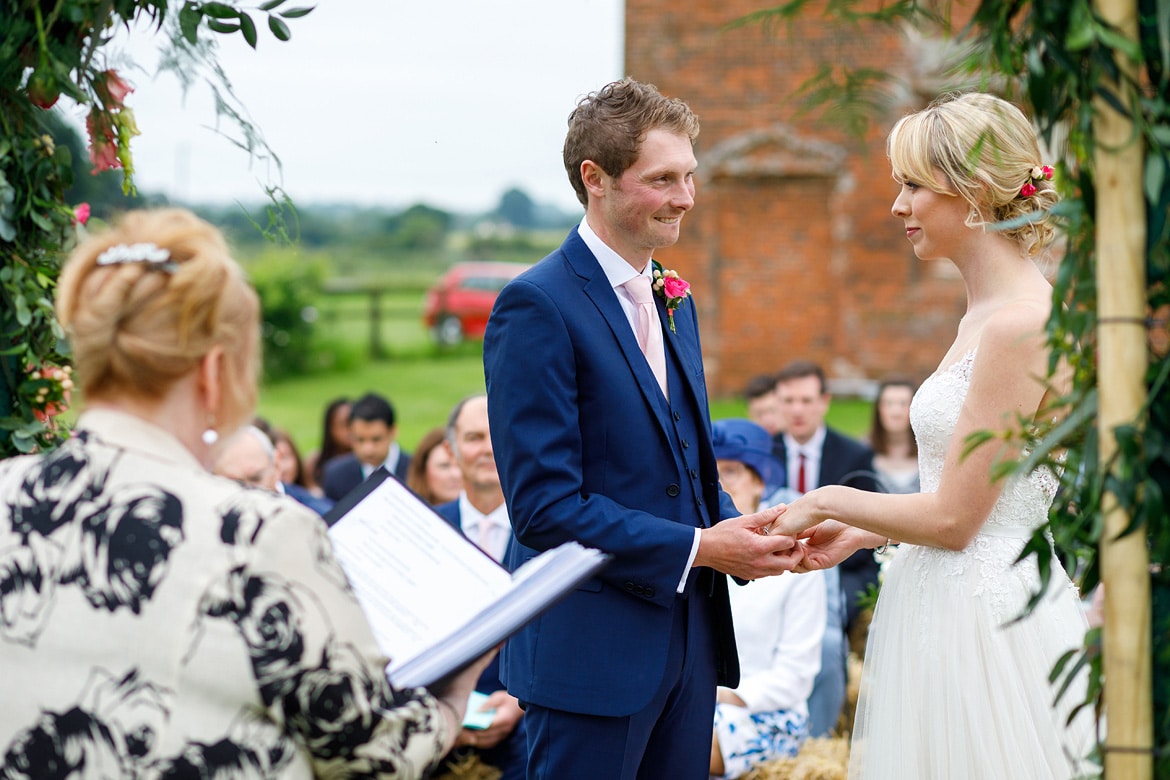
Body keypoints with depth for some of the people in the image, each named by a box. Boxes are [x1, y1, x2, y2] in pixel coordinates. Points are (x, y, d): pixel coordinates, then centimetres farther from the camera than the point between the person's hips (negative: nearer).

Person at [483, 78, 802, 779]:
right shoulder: (537, 306, -13)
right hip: (592, 647, -8)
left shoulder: (673, 300, 14)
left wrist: (738, 532, -1)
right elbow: (545, 506, -19)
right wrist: (698, 548, -18)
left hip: (690, 636, 8)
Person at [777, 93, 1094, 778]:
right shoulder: (985, 315, 12)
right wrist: (857, 534, 13)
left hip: (983, 616, -9)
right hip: (952, 610, 9)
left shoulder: (1019, 323, -18)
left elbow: (954, 516, -17)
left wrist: (830, 503, -5)